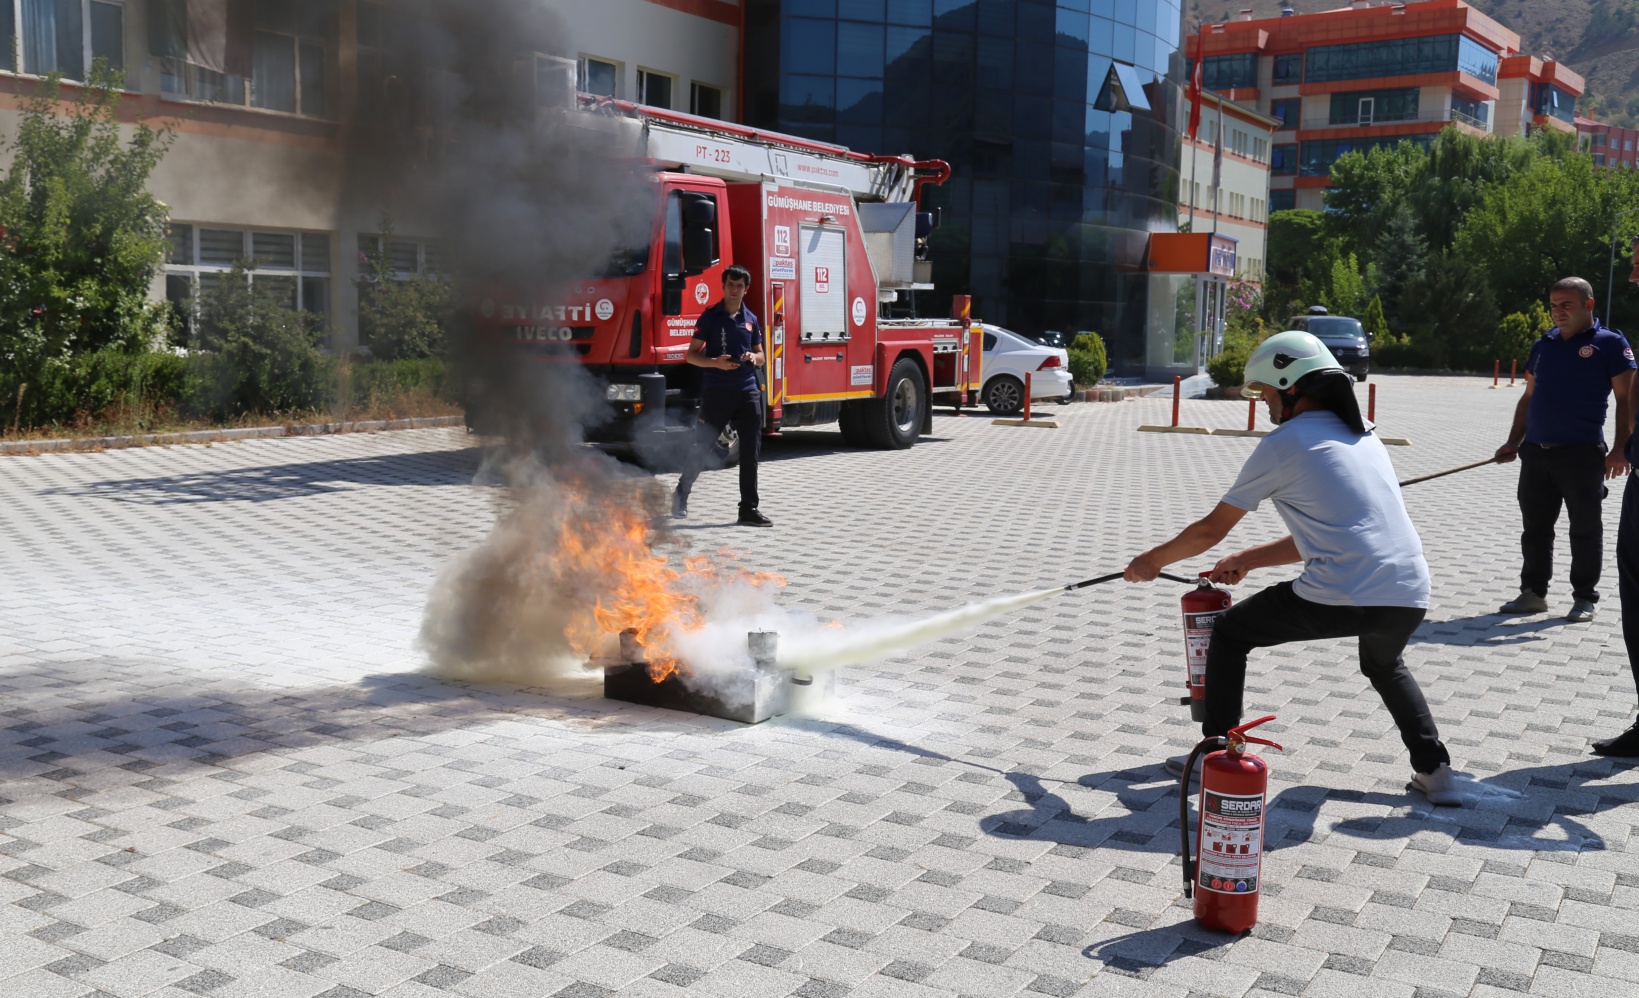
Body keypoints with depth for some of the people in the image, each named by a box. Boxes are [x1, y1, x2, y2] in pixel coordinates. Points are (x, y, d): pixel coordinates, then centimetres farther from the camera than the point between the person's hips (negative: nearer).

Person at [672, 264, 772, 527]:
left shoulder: (751, 319, 13)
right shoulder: (710, 316, 0)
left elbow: (760, 355, 21)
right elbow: (692, 355, -1)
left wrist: (754, 357, -2)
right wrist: (715, 363, -18)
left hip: (747, 391, 4)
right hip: (716, 392, -4)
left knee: (751, 452, 1)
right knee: (701, 447, 4)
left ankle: (749, 509, 5)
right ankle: (680, 495, 24)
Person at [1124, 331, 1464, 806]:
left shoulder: (1284, 443, 2)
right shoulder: (1364, 436, 23)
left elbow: (1212, 529, 9)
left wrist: (1152, 561, 24)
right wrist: (1246, 560, 34)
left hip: (1340, 598, -7)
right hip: (1410, 596, 7)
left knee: (1229, 631, 16)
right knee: (1385, 665, 39)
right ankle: (1435, 771, 26)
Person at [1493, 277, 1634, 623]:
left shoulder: (1610, 343, -2)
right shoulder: (1543, 344, 14)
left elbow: (1626, 399, -5)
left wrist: (1620, 449, -13)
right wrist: (1513, 442, 14)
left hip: (1582, 453, -5)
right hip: (1536, 452, 5)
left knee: (1585, 528, 4)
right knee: (1535, 527, 10)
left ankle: (1585, 598, 13)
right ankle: (1533, 592, 19)